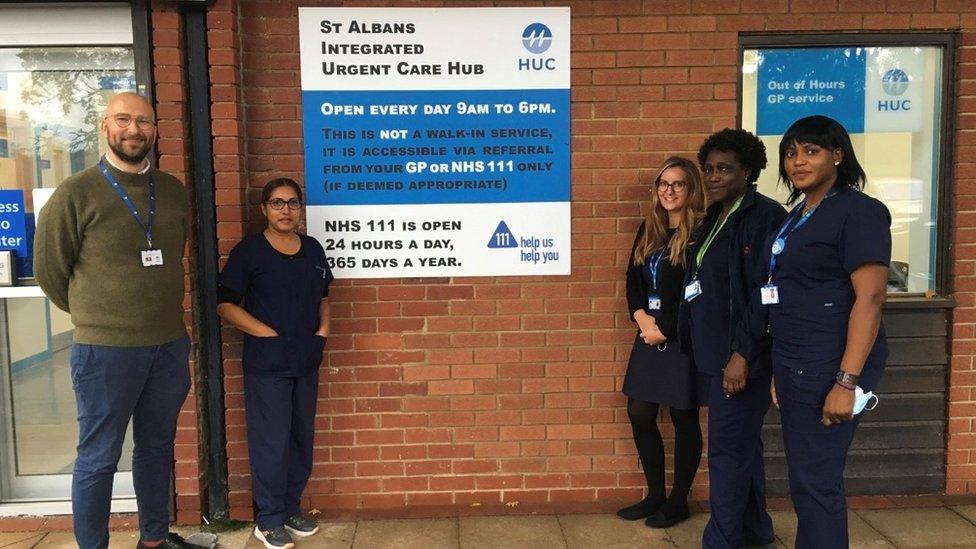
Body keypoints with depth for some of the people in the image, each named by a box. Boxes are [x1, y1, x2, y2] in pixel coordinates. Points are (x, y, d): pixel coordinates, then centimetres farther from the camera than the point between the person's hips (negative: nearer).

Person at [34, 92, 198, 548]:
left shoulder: (174, 191, 7)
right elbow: (49, 269, 0)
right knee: (98, 458, 6)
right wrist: (93, 315, 8)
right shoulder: (77, 193, -7)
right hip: (105, 349, -4)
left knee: (157, 447, 17)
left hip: (169, 345, 5)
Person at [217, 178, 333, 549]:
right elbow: (226, 306, -9)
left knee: (302, 437, 13)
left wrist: (323, 330, 2)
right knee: (271, 441, 0)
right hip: (266, 363, -5)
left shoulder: (313, 249, 9)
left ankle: (291, 508, 29)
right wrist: (271, 334, -14)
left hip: (306, 361, 6)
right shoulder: (249, 251, -7)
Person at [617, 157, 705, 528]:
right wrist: (642, 319, -6)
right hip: (649, 335, 7)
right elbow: (633, 278, 10)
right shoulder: (648, 230, 11)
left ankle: (678, 501, 22)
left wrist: (665, 329, -13)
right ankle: (655, 495, 26)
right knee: (639, 414, 9)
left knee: (684, 418, 6)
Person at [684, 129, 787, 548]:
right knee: (743, 444, 18)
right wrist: (697, 348, 13)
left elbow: (764, 294, -19)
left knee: (728, 450, -3)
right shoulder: (715, 218, 14)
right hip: (713, 353, 9)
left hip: (740, 356, -9)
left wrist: (742, 356, -21)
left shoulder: (764, 216, -13)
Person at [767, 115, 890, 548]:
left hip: (829, 365, -8)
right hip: (795, 363, 8)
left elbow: (870, 297, -18)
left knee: (815, 480, -2)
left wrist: (847, 382, -23)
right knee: (804, 476, 15)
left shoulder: (858, 211, -10)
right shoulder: (798, 216, 15)